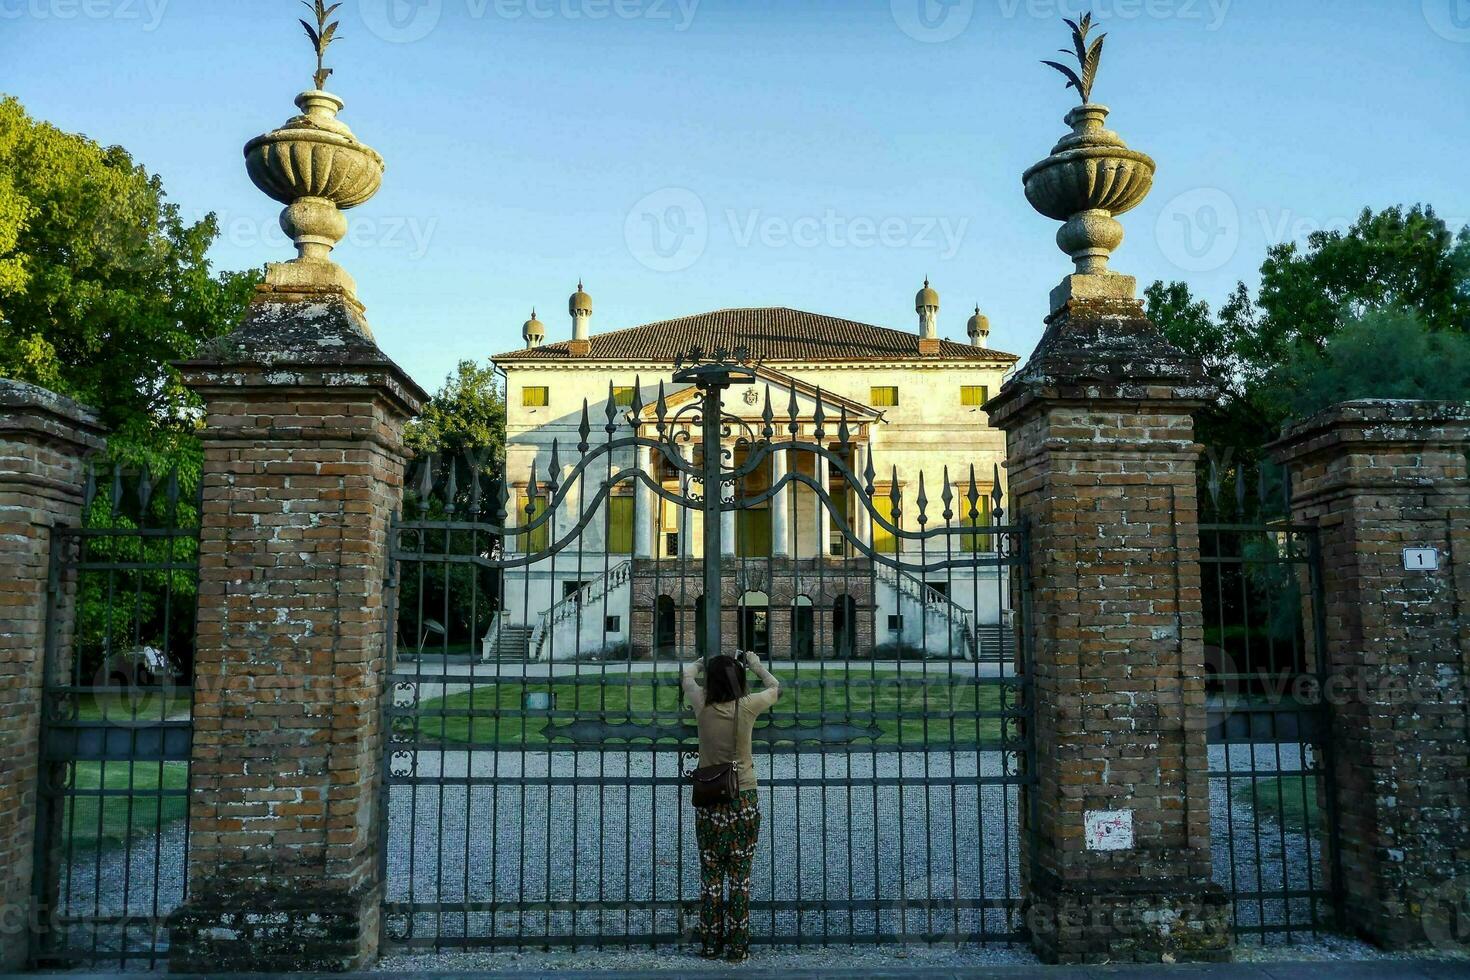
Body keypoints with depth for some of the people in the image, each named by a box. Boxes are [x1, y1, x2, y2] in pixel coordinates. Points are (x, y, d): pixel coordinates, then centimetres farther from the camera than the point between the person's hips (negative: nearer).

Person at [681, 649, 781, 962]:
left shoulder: (702, 706, -7)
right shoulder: (747, 707, -10)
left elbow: (687, 675, 15)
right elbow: (775, 687, 12)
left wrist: (700, 663, 35)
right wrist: (756, 664, 27)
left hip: (709, 802, 1)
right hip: (744, 801, -1)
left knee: (710, 875, 10)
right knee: (740, 876, 6)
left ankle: (710, 946, 17)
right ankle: (737, 948, 10)